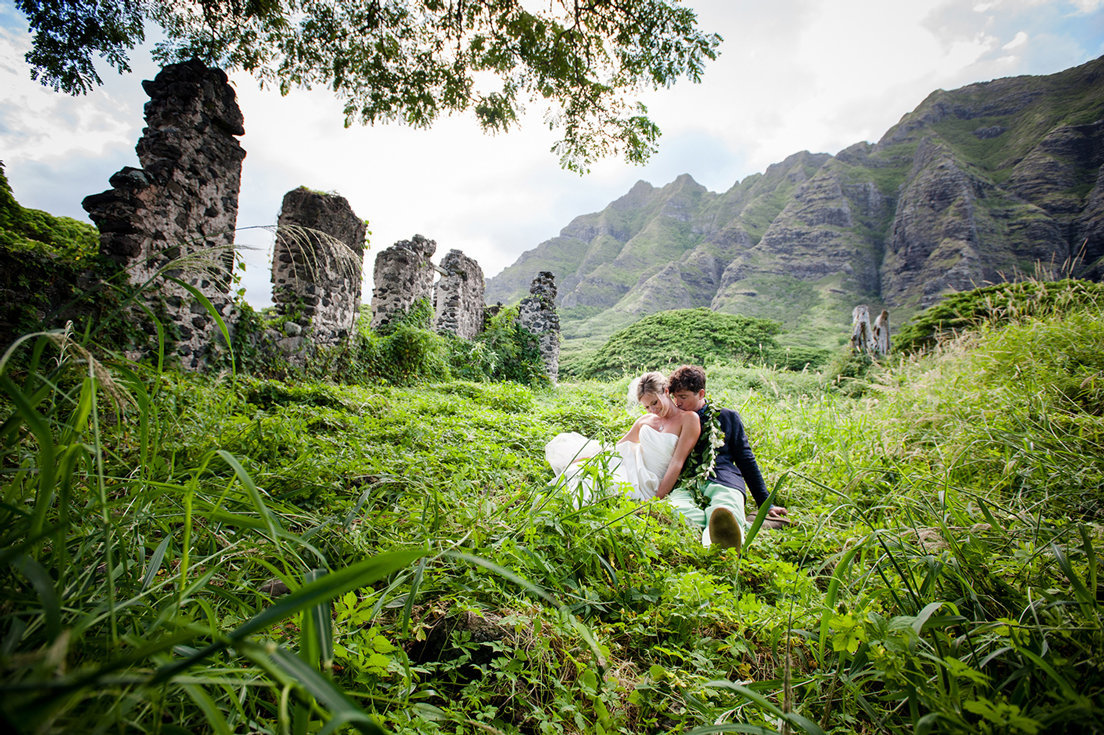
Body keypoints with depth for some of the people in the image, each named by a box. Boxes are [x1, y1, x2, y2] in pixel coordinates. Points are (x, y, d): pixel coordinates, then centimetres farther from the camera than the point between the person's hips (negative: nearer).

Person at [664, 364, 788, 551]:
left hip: (723, 482, 0)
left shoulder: (727, 417, 21)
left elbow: (746, 460, 21)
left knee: (724, 513, -40)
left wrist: (766, 504, 18)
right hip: (685, 485, 1)